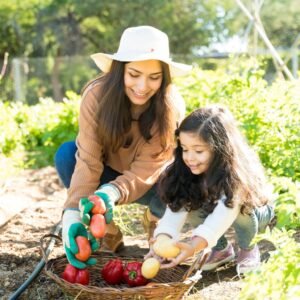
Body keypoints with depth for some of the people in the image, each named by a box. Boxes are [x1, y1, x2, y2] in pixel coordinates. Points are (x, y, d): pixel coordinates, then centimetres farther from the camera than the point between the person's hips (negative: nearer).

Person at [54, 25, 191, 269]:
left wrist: (112, 193, -51)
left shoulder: (171, 107, -27)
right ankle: (107, 232, -8)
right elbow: (88, 161, -31)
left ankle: (156, 221, 5)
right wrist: (73, 213, -46)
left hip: (148, 184, -1)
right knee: (66, 155, -27)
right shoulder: (97, 95, -27)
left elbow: (145, 171, -30)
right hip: (109, 174, 1)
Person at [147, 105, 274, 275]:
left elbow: (222, 216, -54)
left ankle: (249, 249, -5)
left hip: (257, 211, -5)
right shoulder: (185, 171, -24)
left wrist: (193, 247, -70)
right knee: (190, 207, -24)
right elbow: (176, 206, -35)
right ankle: (222, 249, 1)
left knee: (240, 211, -37)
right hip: (214, 208, 5)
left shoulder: (235, 175, -40)